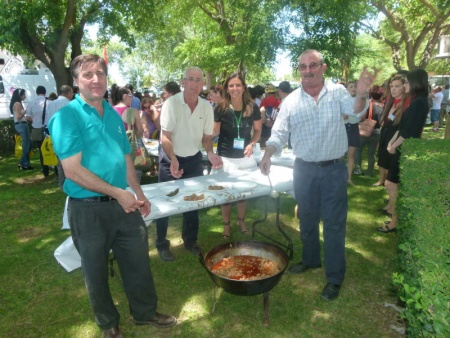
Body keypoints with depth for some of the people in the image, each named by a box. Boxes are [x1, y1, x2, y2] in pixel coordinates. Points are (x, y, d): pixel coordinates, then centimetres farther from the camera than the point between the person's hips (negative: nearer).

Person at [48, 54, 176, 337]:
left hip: (124, 205, 6)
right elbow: (73, 170, -19)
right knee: (97, 272, 14)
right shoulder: (67, 116, -11)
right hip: (88, 209, -5)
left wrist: (139, 194, 13)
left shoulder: (114, 115, 8)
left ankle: (145, 312, 39)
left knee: (139, 263, 16)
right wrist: (118, 193, -17)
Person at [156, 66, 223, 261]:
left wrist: (210, 153, -16)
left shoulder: (206, 107, -4)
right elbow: (165, 137, -20)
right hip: (170, 158, -4)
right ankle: (162, 244, 21)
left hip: (194, 159, 4)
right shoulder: (171, 103, -18)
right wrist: (173, 160, -34)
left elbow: (207, 137, 3)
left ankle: (190, 240, 32)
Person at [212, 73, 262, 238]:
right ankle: (226, 224, 30)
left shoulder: (253, 108, -7)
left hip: (245, 157, 2)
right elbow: (213, 132, -6)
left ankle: (241, 221, 40)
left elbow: (258, 130, 5)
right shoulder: (221, 109, -11)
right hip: (226, 158, -2)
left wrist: (251, 144, -12)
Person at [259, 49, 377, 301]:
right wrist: (268, 155, -17)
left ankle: (335, 277, 20)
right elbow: (279, 132, 0)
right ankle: (311, 260, 41)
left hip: (334, 169, -2)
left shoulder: (337, 92, -4)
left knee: (334, 223, 6)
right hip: (304, 169, 3)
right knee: (307, 219, 18)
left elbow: (355, 112, -20)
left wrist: (362, 94, -42)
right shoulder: (291, 100, 0)